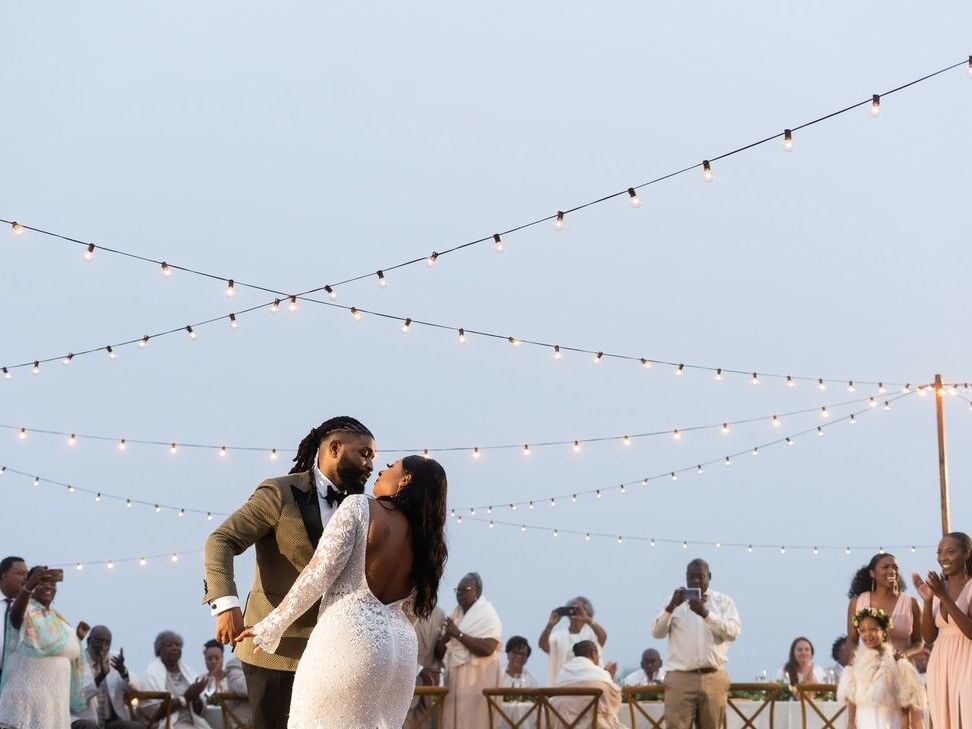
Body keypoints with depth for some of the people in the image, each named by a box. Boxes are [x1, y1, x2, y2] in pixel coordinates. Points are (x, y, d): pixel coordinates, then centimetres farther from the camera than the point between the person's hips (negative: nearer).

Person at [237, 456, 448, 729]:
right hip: (402, 648, 7)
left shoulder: (359, 507, -3)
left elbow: (319, 573, -10)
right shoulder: (425, 539, 15)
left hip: (349, 637, -7)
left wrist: (272, 626, -3)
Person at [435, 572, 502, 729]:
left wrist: (459, 634, -17)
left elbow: (487, 649, -19)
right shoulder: (453, 617, 14)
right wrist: (445, 638, -9)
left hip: (477, 680, -6)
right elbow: (439, 652, 12)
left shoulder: (487, 615, -4)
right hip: (454, 679, 6)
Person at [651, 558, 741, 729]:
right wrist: (671, 607, -16)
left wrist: (705, 613, -19)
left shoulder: (724, 602, 10)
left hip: (713, 678, 1)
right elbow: (657, 633, 1)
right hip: (680, 678, -1)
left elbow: (733, 632, -7)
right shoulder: (675, 602, 11)